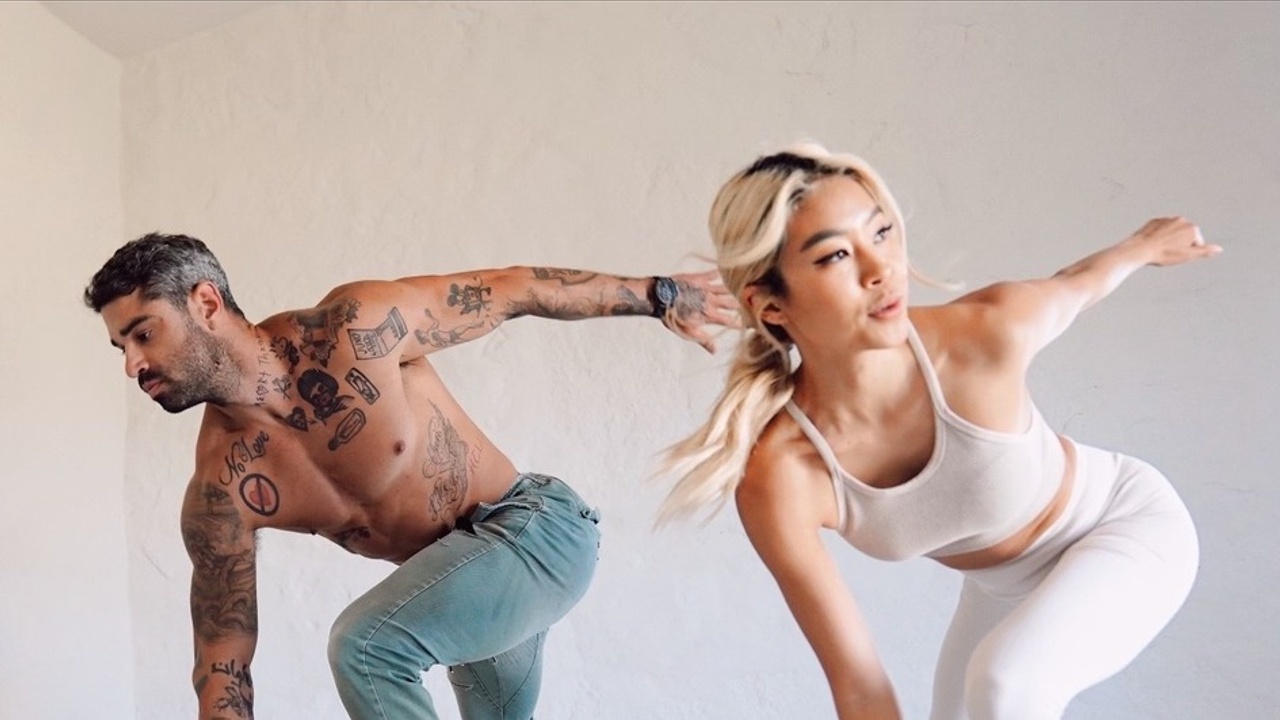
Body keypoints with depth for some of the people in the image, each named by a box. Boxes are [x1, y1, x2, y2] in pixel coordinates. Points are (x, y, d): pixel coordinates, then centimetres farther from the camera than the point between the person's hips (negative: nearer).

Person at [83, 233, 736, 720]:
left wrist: (658, 295, -1)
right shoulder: (219, 492, -10)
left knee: (364, 645, -26)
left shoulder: (358, 328, -23)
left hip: (536, 526, -6)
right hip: (458, 579, 6)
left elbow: (510, 289, -11)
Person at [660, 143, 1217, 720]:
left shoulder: (990, 330, -33)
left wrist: (1146, 245, 13)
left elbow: (1078, 284, -8)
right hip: (1004, 586, 3)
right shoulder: (776, 480, -30)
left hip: (1129, 521, -2)